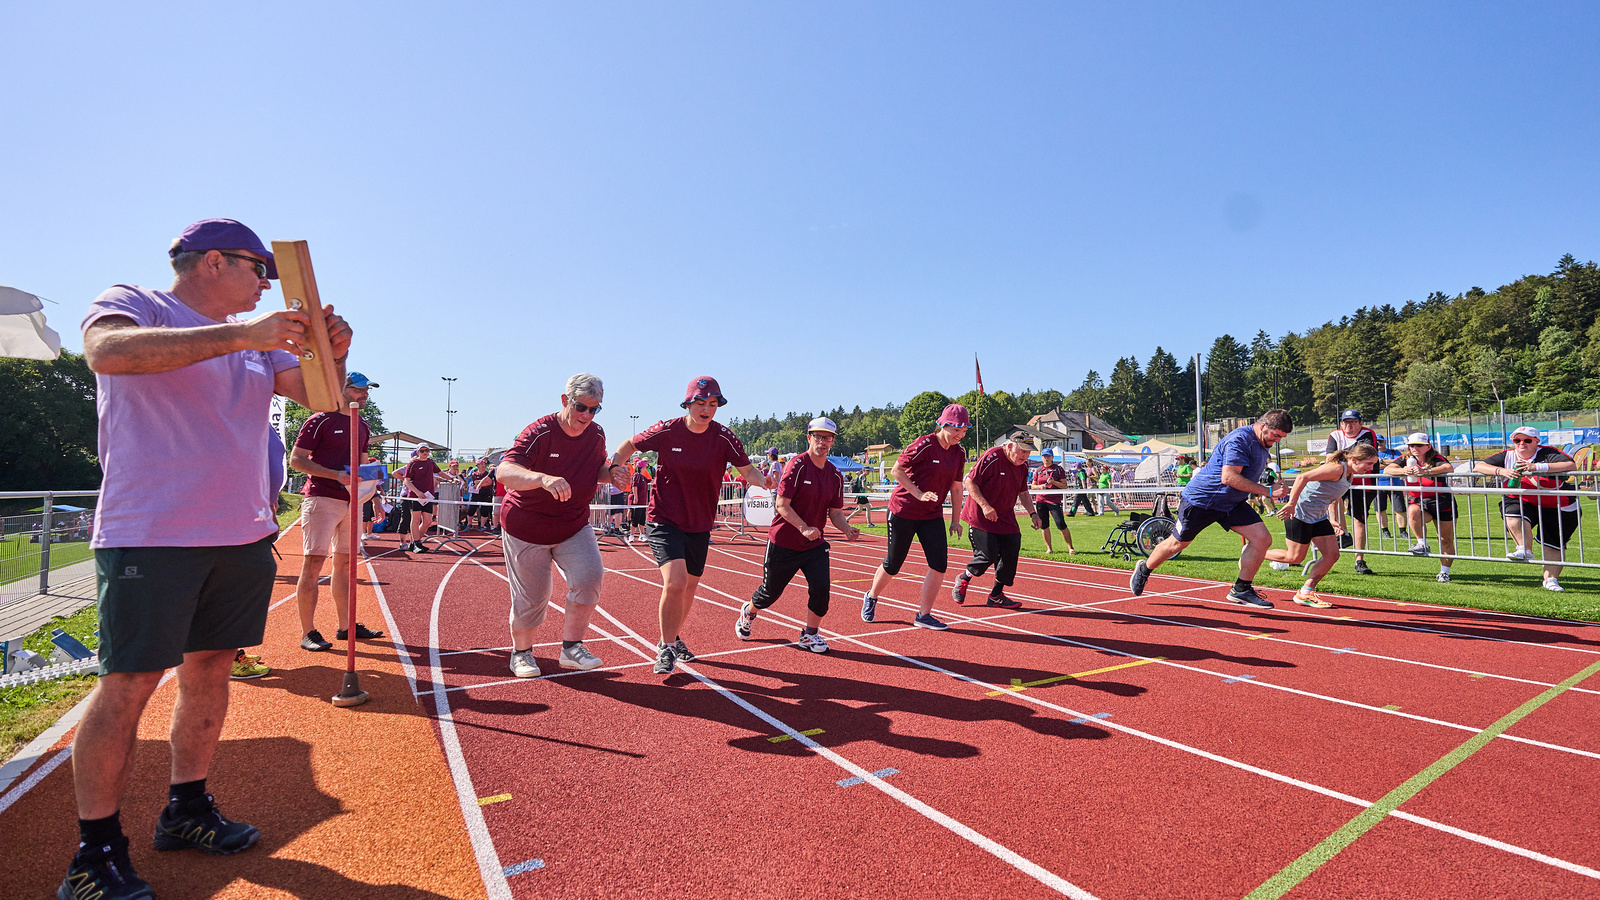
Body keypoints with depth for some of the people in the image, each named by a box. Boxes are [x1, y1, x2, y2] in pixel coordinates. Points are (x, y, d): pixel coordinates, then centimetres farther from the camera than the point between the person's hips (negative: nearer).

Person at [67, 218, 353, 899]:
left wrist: (333, 353, -9)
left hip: (245, 536, 6)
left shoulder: (258, 342, 16)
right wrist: (240, 334, -29)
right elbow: (107, 351, -23)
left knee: (211, 668, 11)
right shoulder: (131, 304, -1)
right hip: (150, 536, -6)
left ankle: (186, 809, 25)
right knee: (130, 683, -4)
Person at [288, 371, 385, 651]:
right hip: (322, 499, -7)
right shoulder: (320, 421, -5)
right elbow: (296, 460, -9)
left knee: (345, 563, 11)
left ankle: (345, 626, 19)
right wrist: (336, 475, -18)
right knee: (313, 563, -7)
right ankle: (308, 632, -2)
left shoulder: (363, 426, 17)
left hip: (352, 501, 7)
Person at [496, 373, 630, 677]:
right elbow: (503, 472, -37)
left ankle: (571, 648, 0)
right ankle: (521, 652, 30)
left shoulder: (596, 434, -6)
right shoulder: (540, 433, -23)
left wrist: (611, 473, -12)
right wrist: (543, 478, -57)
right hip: (527, 528, -4)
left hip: (574, 525, 4)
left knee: (590, 577, -16)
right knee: (531, 597, 4)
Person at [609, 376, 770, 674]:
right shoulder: (666, 431, -11)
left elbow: (747, 470, -11)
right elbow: (629, 445, 4)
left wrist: (762, 480, -34)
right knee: (675, 582, -20)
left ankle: (673, 637, 42)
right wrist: (614, 466, -15)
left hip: (700, 526, 3)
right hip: (664, 520, -3)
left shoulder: (724, 437, -9)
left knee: (689, 588, 15)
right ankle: (666, 647, 2)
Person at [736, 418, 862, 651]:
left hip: (815, 545, 4)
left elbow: (835, 512, 6)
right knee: (771, 592, 9)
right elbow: (781, 504, -18)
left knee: (822, 587, -12)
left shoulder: (835, 475, 3)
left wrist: (847, 529, -14)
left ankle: (809, 635, 12)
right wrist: (804, 528, -28)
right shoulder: (796, 465, -15)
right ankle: (748, 612, 43)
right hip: (783, 542, -4)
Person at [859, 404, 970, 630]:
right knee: (893, 565, 6)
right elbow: (896, 470, -16)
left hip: (932, 516, 6)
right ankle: (871, 597, 34)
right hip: (903, 511, -6)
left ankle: (923, 615, 8)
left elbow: (956, 487, 11)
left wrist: (956, 520, 9)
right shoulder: (925, 445, -17)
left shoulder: (959, 453, 3)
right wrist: (919, 494, -23)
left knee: (940, 564, -7)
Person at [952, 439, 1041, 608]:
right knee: (988, 555, -13)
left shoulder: (1023, 464, 3)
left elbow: (1023, 492, 16)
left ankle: (996, 595, 15)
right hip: (980, 517, -7)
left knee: (1011, 554, 0)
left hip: (1006, 518, 7)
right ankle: (964, 579, 17)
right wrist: (985, 506, -27)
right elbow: (969, 482, -19)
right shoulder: (991, 457, -20)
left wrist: (1033, 513, 4)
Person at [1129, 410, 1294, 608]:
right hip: (1201, 499, -8)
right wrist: (1267, 491, -32)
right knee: (1177, 543, 6)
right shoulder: (1239, 439, -25)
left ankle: (1241, 590, 4)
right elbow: (1228, 477, -34)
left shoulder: (1263, 444, 5)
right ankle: (1144, 570, 31)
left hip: (1232, 503, 8)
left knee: (1262, 538, -7)